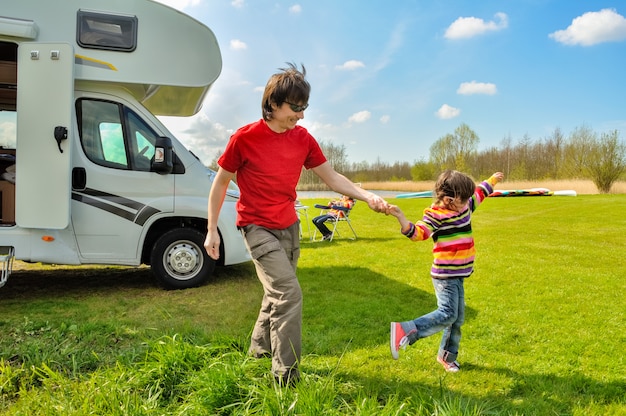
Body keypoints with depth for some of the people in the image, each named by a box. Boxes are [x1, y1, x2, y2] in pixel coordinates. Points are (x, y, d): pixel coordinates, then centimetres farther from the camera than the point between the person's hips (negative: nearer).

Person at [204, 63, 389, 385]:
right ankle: (286, 377, -4)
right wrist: (212, 230, -5)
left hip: (289, 227, 6)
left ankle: (259, 347, 44)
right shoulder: (245, 138, -15)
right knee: (289, 294, -16)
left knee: (277, 293, 19)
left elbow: (331, 177, 3)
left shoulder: (303, 138, -1)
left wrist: (367, 196, -11)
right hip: (258, 228, -6)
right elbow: (220, 183, -5)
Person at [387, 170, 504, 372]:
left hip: (458, 275, 8)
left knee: (458, 318, 13)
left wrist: (492, 181, 42)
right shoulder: (435, 215, -15)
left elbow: (479, 193, 28)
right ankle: (405, 330, -19)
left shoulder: (465, 206, 9)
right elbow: (418, 233, -28)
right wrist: (401, 217, -44)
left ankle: (447, 356, 28)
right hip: (444, 275, -8)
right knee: (447, 314, -21)